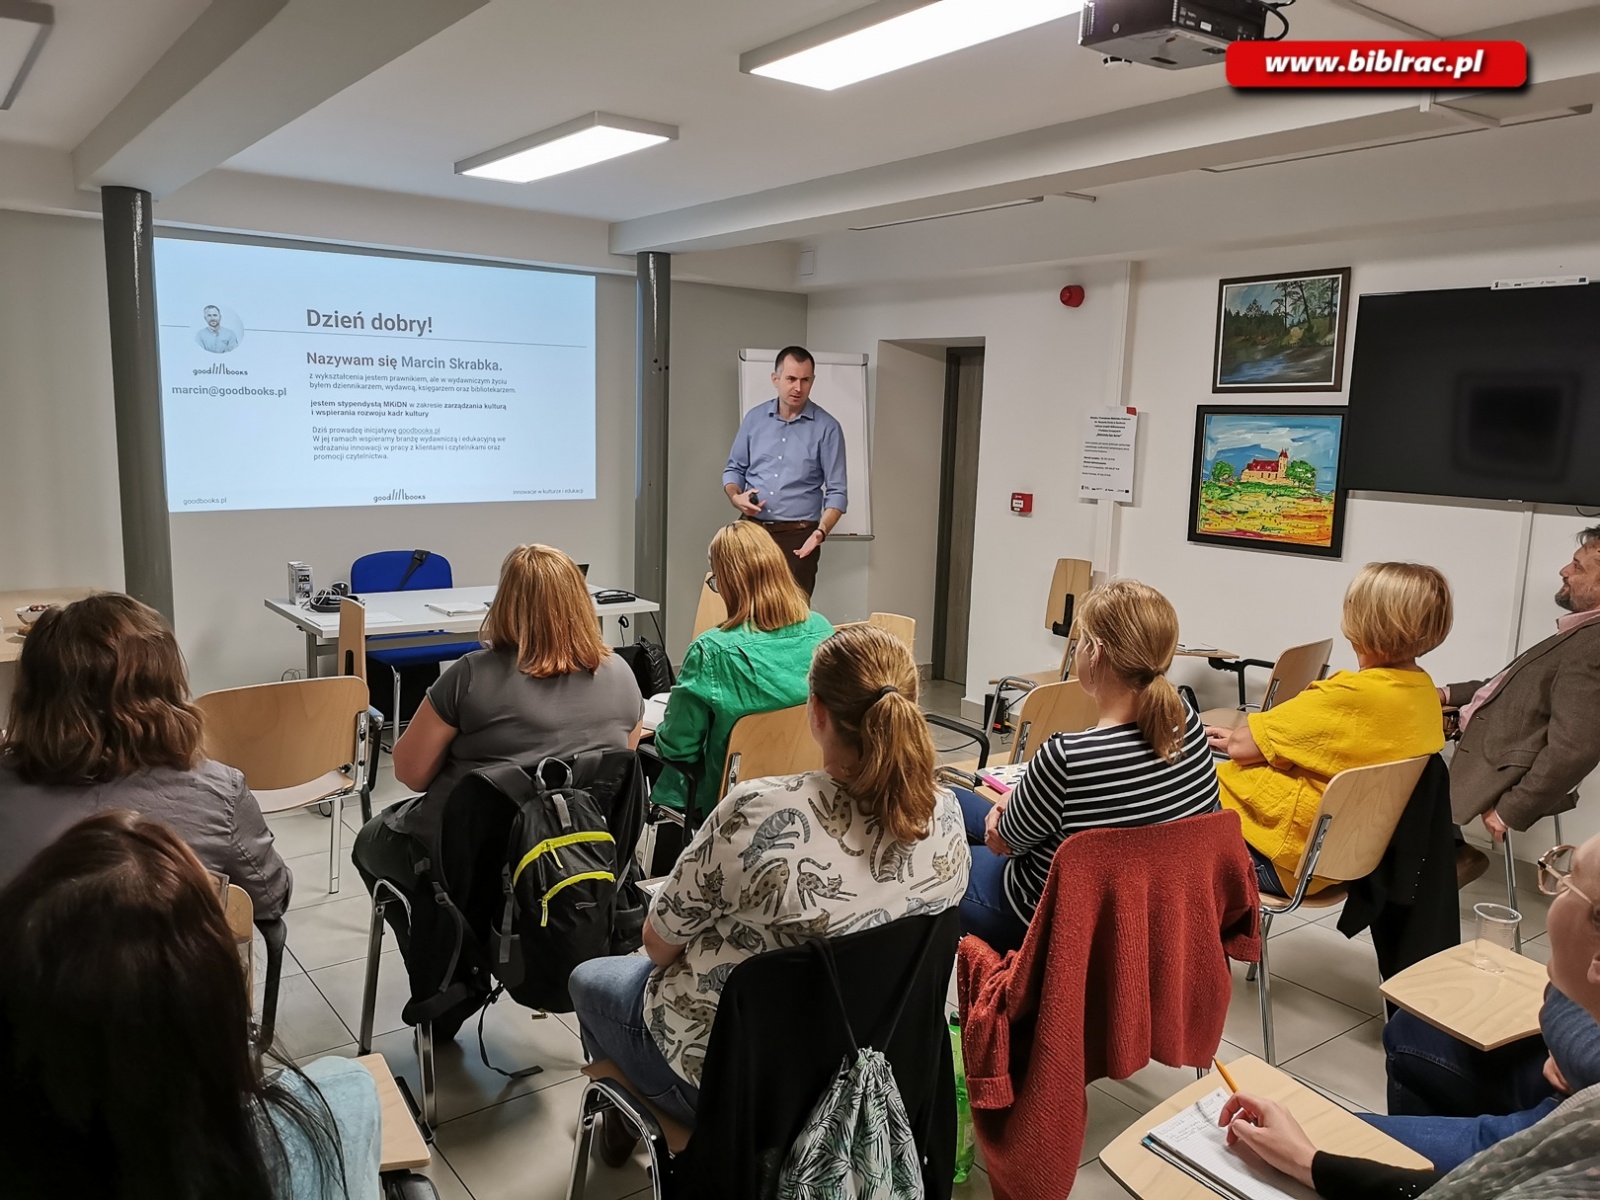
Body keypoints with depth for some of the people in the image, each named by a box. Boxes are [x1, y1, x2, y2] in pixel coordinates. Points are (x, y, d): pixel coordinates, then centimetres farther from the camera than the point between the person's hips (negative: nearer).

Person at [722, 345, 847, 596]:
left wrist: (821, 531, -21)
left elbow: (836, 491, -5)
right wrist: (735, 497, -6)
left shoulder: (827, 428, -4)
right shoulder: (755, 418, 6)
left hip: (797, 535, -3)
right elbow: (734, 468, 16)